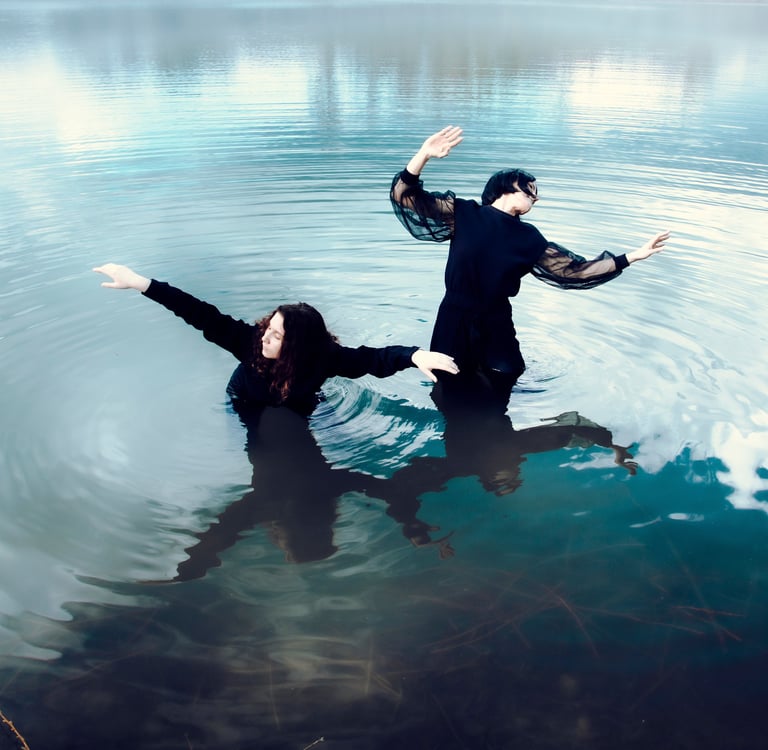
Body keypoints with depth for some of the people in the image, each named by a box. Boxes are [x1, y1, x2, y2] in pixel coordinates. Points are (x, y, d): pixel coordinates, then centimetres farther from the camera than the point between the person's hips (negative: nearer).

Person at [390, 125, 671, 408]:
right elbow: (404, 196, -14)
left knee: (494, 404, 16)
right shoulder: (462, 214, -8)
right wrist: (424, 155, -31)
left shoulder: (528, 239, 2)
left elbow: (574, 270, 5)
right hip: (455, 323, -3)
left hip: (496, 327, 3)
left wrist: (632, 256, 1)